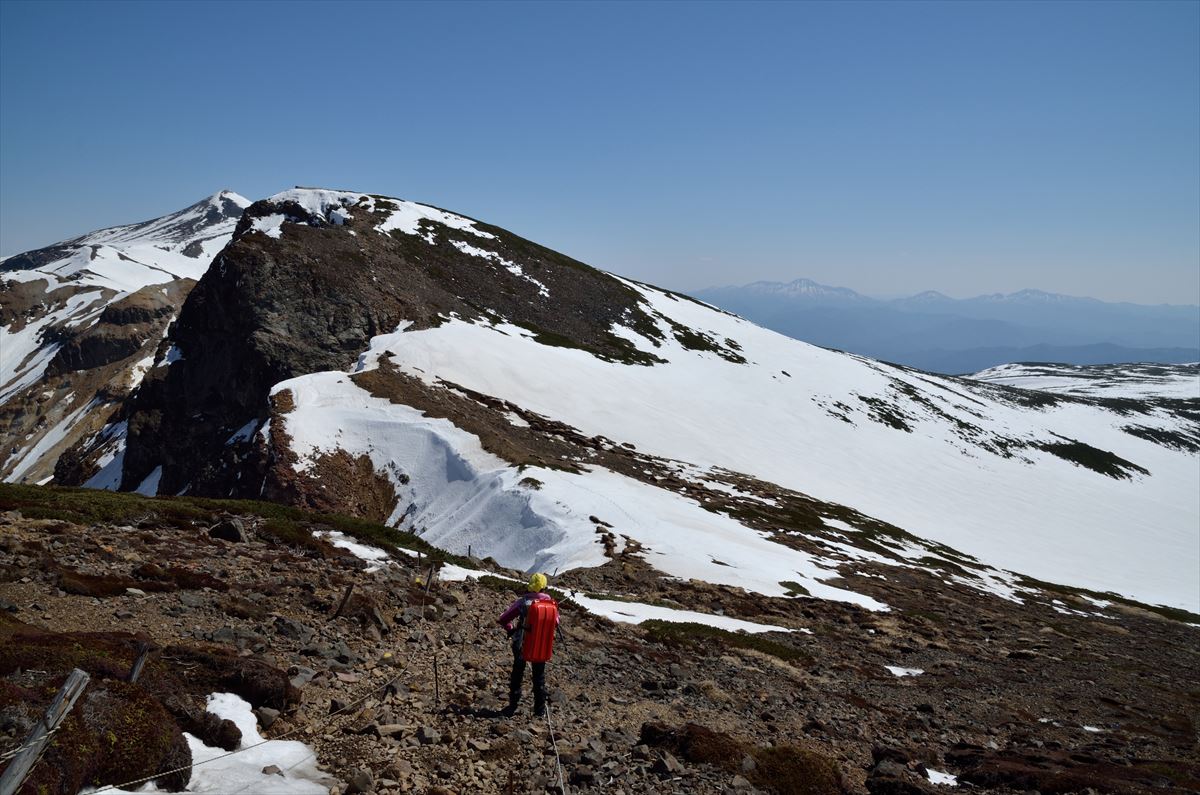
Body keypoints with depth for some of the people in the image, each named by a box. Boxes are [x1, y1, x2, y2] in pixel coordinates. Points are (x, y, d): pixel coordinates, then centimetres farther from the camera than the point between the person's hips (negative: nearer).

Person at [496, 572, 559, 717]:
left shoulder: (523, 601, -15)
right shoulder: (549, 602, -10)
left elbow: (503, 619, -14)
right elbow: (556, 622, 3)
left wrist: (510, 629, 4)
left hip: (521, 644, -1)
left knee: (517, 675, 15)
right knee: (539, 677, 18)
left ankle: (512, 707, 20)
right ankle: (540, 709, 24)